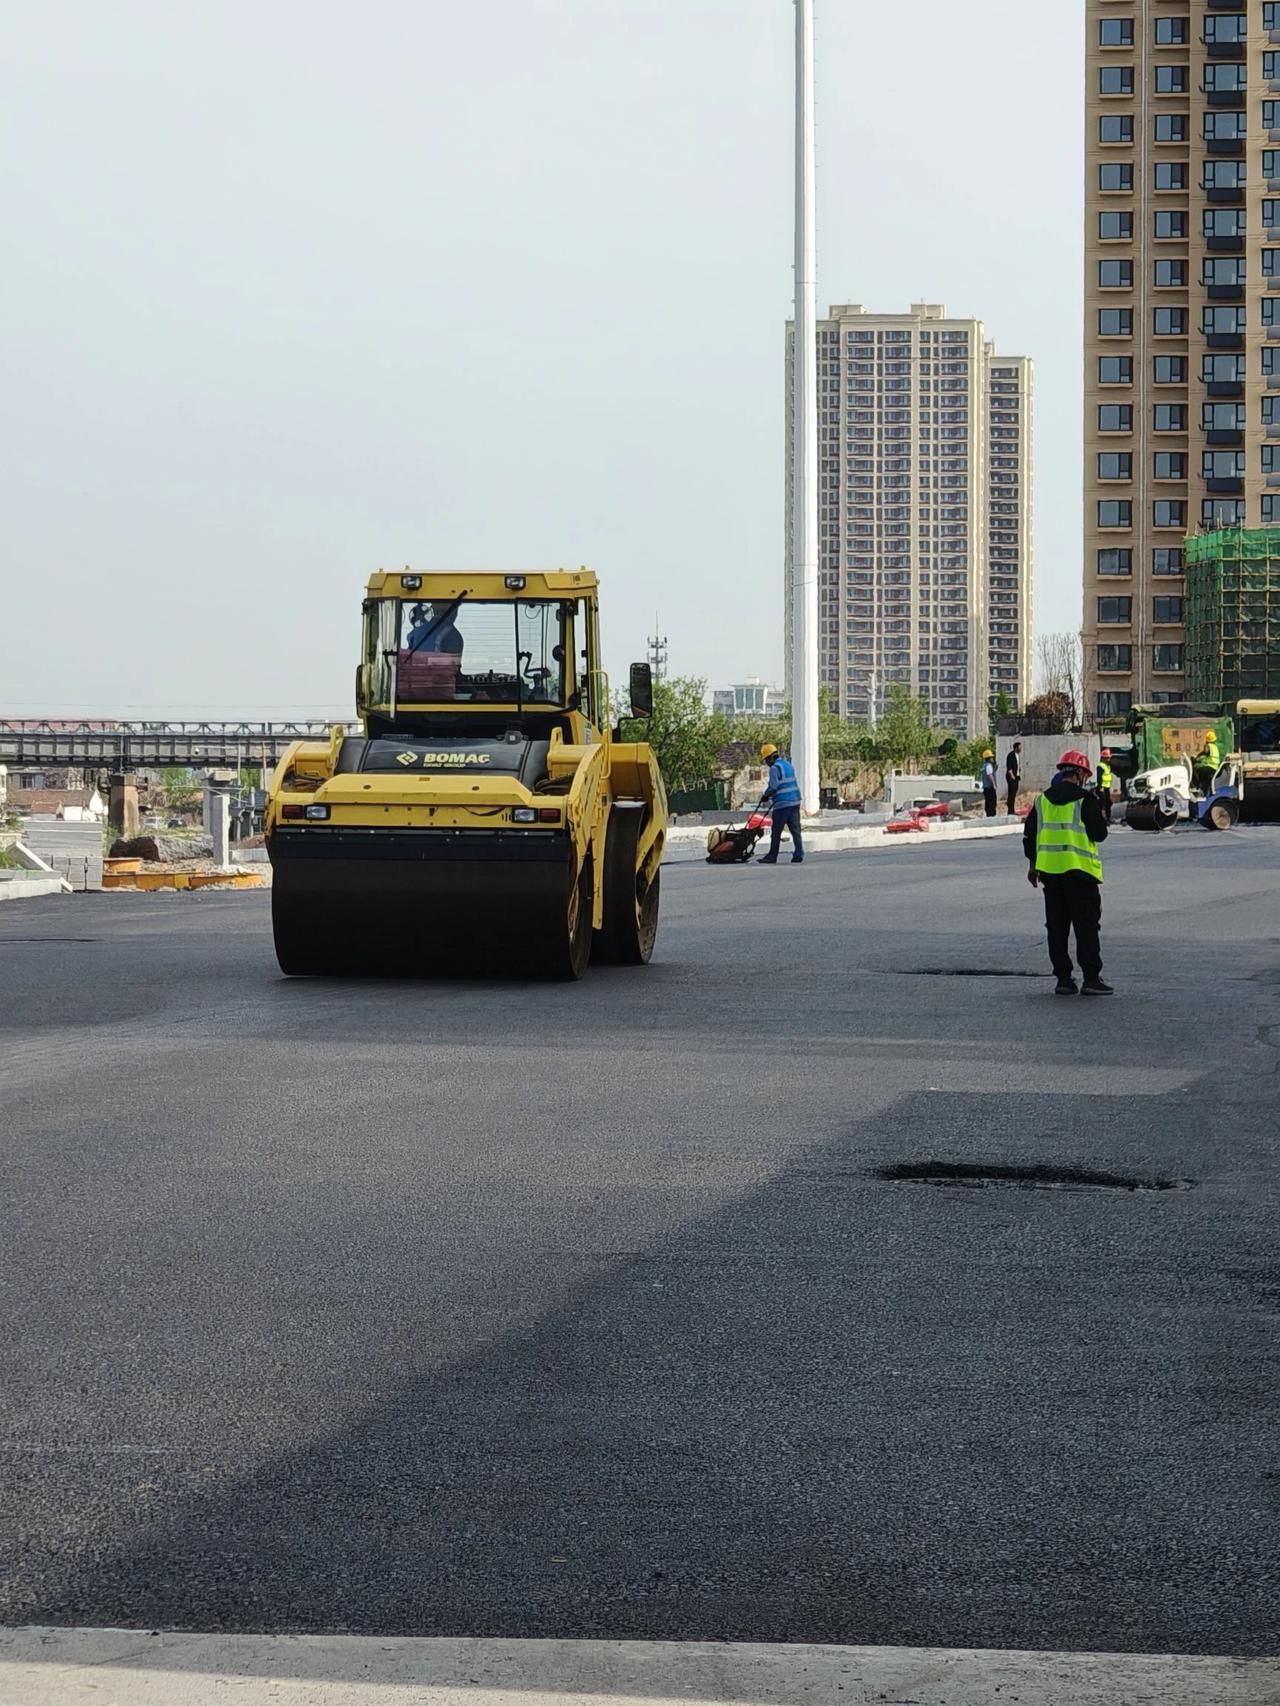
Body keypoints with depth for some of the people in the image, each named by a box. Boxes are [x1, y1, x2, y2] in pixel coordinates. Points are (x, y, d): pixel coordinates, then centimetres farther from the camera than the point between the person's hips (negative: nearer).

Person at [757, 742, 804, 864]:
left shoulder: (775, 768, -12)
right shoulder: (788, 764, 14)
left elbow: (773, 787, -16)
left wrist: (765, 796, 3)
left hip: (782, 804, -8)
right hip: (795, 801, 8)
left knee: (776, 832, 1)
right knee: (795, 829, 5)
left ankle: (772, 856, 6)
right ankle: (799, 854, 0)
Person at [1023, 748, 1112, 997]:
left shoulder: (1042, 800, 9)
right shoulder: (1086, 800, -8)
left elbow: (1029, 834, 13)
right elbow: (1099, 834, -8)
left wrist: (1032, 864, 23)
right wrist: (1100, 816, 13)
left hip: (1049, 870, 5)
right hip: (1080, 870, -5)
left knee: (1057, 927, 9)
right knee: (1087, 925, 0)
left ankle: (1063, 979, 9)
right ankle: (1091, 978, -5)